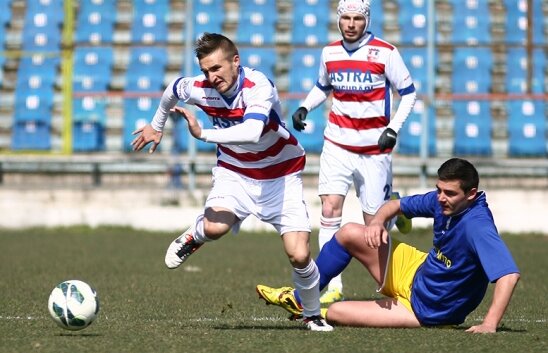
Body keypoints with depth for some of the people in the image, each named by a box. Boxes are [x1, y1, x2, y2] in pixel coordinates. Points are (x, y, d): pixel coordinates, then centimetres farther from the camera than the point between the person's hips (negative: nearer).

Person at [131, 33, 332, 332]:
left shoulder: (258, 86, -31)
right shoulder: (199, 88, -16)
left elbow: (251, 133, -49)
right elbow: (173, 88, 11)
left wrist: (203, 134, -48)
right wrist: (156, 125, 26)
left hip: (280, 176, -2)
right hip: (234, 172, 3)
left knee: (299, 255, -11)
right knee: (214, 227, -29)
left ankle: (312, 315, 17)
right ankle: (192, 239, 8)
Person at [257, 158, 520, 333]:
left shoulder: (477, 226, -34)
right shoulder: (441, 201, -10)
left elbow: (509, 274, -43)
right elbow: (396, 205, 6)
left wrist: (489, 324, -51)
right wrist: (377, 221, -17)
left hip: (424, 310, -7)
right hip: (413, 273, 7)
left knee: (334, 313, -11)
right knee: (349, 234, 3)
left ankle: (314, 314, 29)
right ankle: (299, 299, 21)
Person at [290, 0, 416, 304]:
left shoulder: (385, 53, -8)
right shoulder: (330, 52, 4)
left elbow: (408, 93, -1)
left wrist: (393, 129, -12)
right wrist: (304, 108, 5)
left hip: (374, 148, -3)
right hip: (337, 144, 3)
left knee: (374, 221, 1)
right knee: (330, 209, -14)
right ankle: (332, 287, -13)